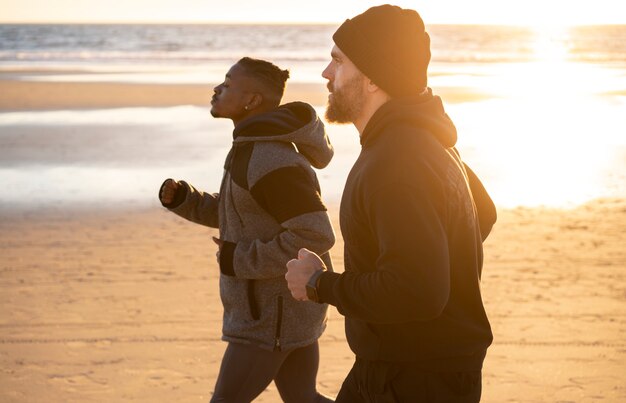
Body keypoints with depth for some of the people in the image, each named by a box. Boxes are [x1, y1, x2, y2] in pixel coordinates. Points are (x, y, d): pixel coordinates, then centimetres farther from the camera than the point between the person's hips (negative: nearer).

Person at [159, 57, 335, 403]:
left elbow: (315, 237, -29)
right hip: (285, 304, 10)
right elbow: (230, 212, 20)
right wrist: (181, 198, 1)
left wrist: (240, 260, -22)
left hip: (276, 311, -10)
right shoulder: (256, 148, 9)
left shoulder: (274, 163, -25)